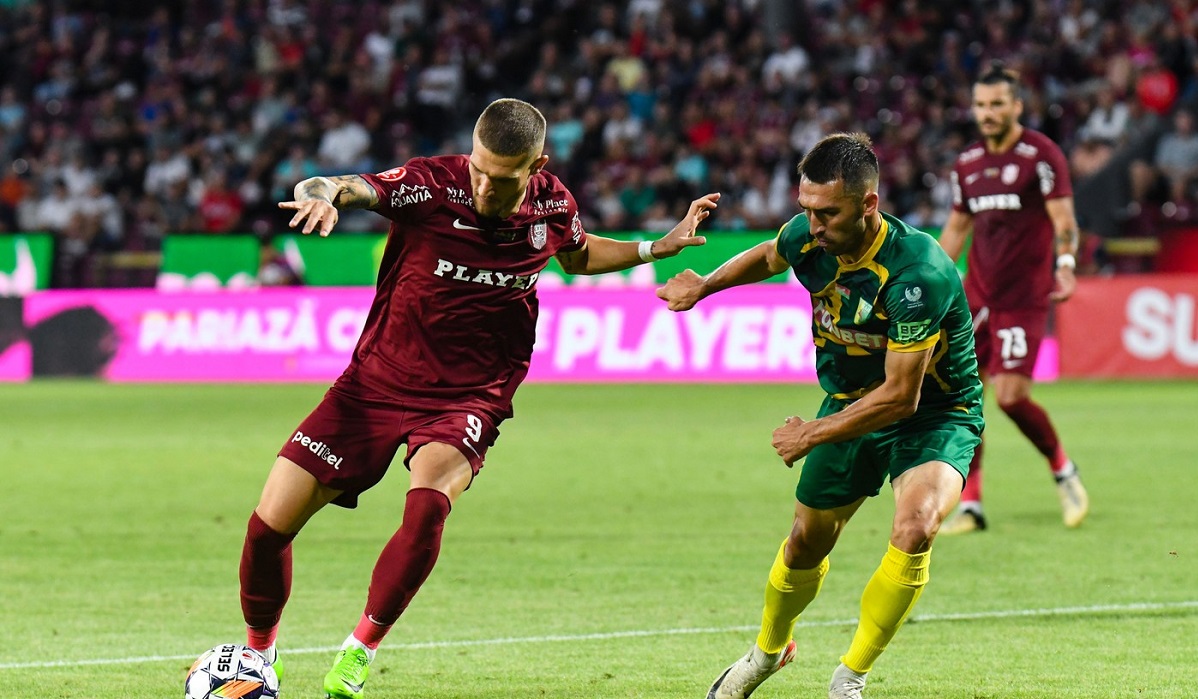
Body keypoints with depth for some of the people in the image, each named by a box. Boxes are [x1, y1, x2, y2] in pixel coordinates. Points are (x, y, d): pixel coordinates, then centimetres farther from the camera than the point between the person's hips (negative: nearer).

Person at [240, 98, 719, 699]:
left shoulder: (553, 206, -4)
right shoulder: (432, 184, -16)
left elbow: (578, 256, 21)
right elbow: (338, 189, -29)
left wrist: (657, 248, 9)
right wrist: (322, 195, -53)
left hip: (469, 397, 0)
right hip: (378, 381, 0)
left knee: (428, 504, -32)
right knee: (271, 522, -6)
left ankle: (359, 651, -16)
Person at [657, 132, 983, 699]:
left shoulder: (918, 274, -36)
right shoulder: (808, 239, -16)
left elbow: (900, 396, -30)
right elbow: (769, 255, 14)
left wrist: (813, 435, -20)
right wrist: (705, 285, 1)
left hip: (935, 415, -6)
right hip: (849, 404, 6)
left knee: (914, 529, -31)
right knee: (807, 543, 16)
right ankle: (768, 651, 48)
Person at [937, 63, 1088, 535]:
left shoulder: (1041, 155, -7)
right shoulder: (967, 164, 11)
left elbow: (1063, 218, -12)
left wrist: (1065, 264, -29)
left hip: (1024, 297, -6)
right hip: (977, 296, 6)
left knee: (1010, 396, -13)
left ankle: (1064, 472, 13)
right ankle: (970, 504, 2)